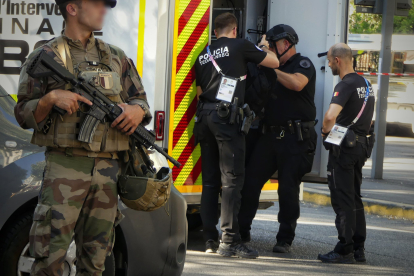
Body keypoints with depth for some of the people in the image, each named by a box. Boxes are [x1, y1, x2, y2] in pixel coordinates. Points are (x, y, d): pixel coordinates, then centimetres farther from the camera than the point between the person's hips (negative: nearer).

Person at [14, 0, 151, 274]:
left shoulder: (117, 57, 18)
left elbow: (140, 98, 23)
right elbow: (24, 114, 3)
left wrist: (138, 110, 0)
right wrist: (52, 98, -15)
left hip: (108, 169, 5)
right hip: (65, 168, -4)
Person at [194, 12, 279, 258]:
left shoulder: (204, 55, 18)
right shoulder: (240, 46, 0)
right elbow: (274, 62, 7)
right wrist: (264, 48, 26)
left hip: (204, 115, 7)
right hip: (226, 116, -7)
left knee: (210, 180, 10)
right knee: (232, 178, -7)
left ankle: (210, 239, 11)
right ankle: (230, 240, -11)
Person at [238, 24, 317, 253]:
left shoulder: (302, 64, -2)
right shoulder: (279, 68, 22)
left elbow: (297, 83, -25)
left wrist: (272, 69, -15)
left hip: (295, 137, -7)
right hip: (271, 134, 7)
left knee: (288, 188, -4)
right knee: (250, 181, 2)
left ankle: (285, 239, 4)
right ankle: (241, 230, 11)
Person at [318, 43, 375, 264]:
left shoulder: (345, 85, -17)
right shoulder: (365, 84, 13)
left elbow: (331, 115, -31)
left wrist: (325, 131, -13)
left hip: (343, 146, -9)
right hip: (361, 144, 9)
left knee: (342, 200, -4)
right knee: (355, 199, 15)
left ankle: (345, 250, -3)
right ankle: (358, 248, 17)